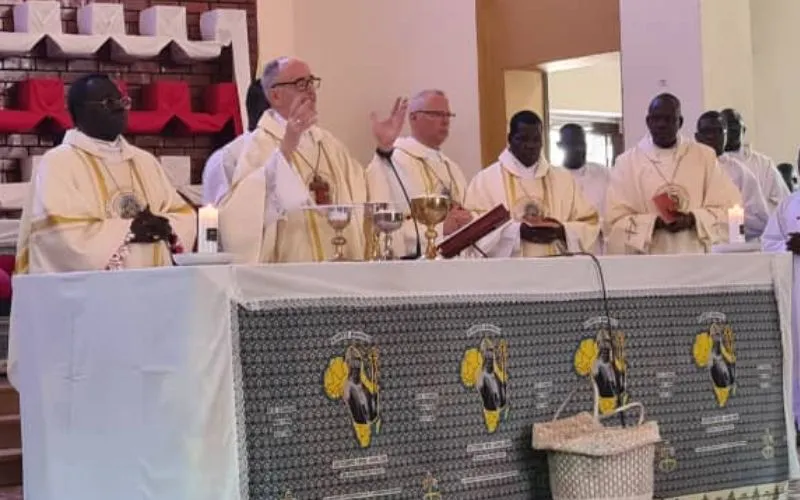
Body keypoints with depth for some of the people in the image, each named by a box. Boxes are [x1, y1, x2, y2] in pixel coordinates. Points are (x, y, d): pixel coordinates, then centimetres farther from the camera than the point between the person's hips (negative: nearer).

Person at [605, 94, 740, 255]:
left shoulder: (704, 156, 8)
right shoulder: (627, 162, 4)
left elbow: (726, 207, 4)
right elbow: (615, 220, -1)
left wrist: (693, 219, -12)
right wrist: (655, 222, -15)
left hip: (696, 257, 1)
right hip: (648, 260, -1)